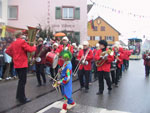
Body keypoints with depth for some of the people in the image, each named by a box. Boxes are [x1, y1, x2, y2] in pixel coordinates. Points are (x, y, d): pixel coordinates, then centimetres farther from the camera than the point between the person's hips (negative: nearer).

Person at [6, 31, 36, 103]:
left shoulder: (13, 43, 12)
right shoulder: (22, 42, -11)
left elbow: (7, 51, 17)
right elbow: (30, 49, -14)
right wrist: (34, 47, 5)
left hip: (16, 64, 8)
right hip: (22, 64, -8)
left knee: (21, 80, 20)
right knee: (23, 81, -4)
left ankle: (18, 96, 28)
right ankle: (22, 99, 1)